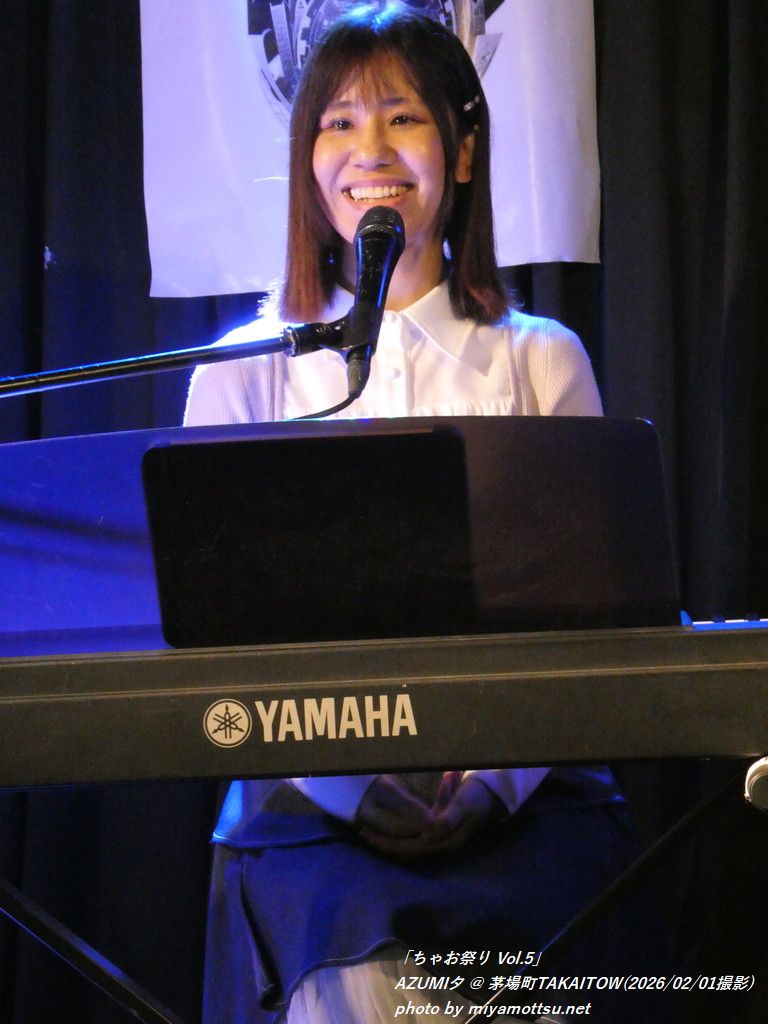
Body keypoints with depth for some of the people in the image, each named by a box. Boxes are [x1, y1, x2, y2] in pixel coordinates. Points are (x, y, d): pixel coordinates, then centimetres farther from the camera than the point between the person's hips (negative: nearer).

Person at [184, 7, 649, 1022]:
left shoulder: (543, 362, 12)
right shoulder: (242, 372, 11)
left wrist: (491, 779, -12)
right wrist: (354, 782, -14)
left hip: (522, 799, 1)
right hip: (307, 800, 0)